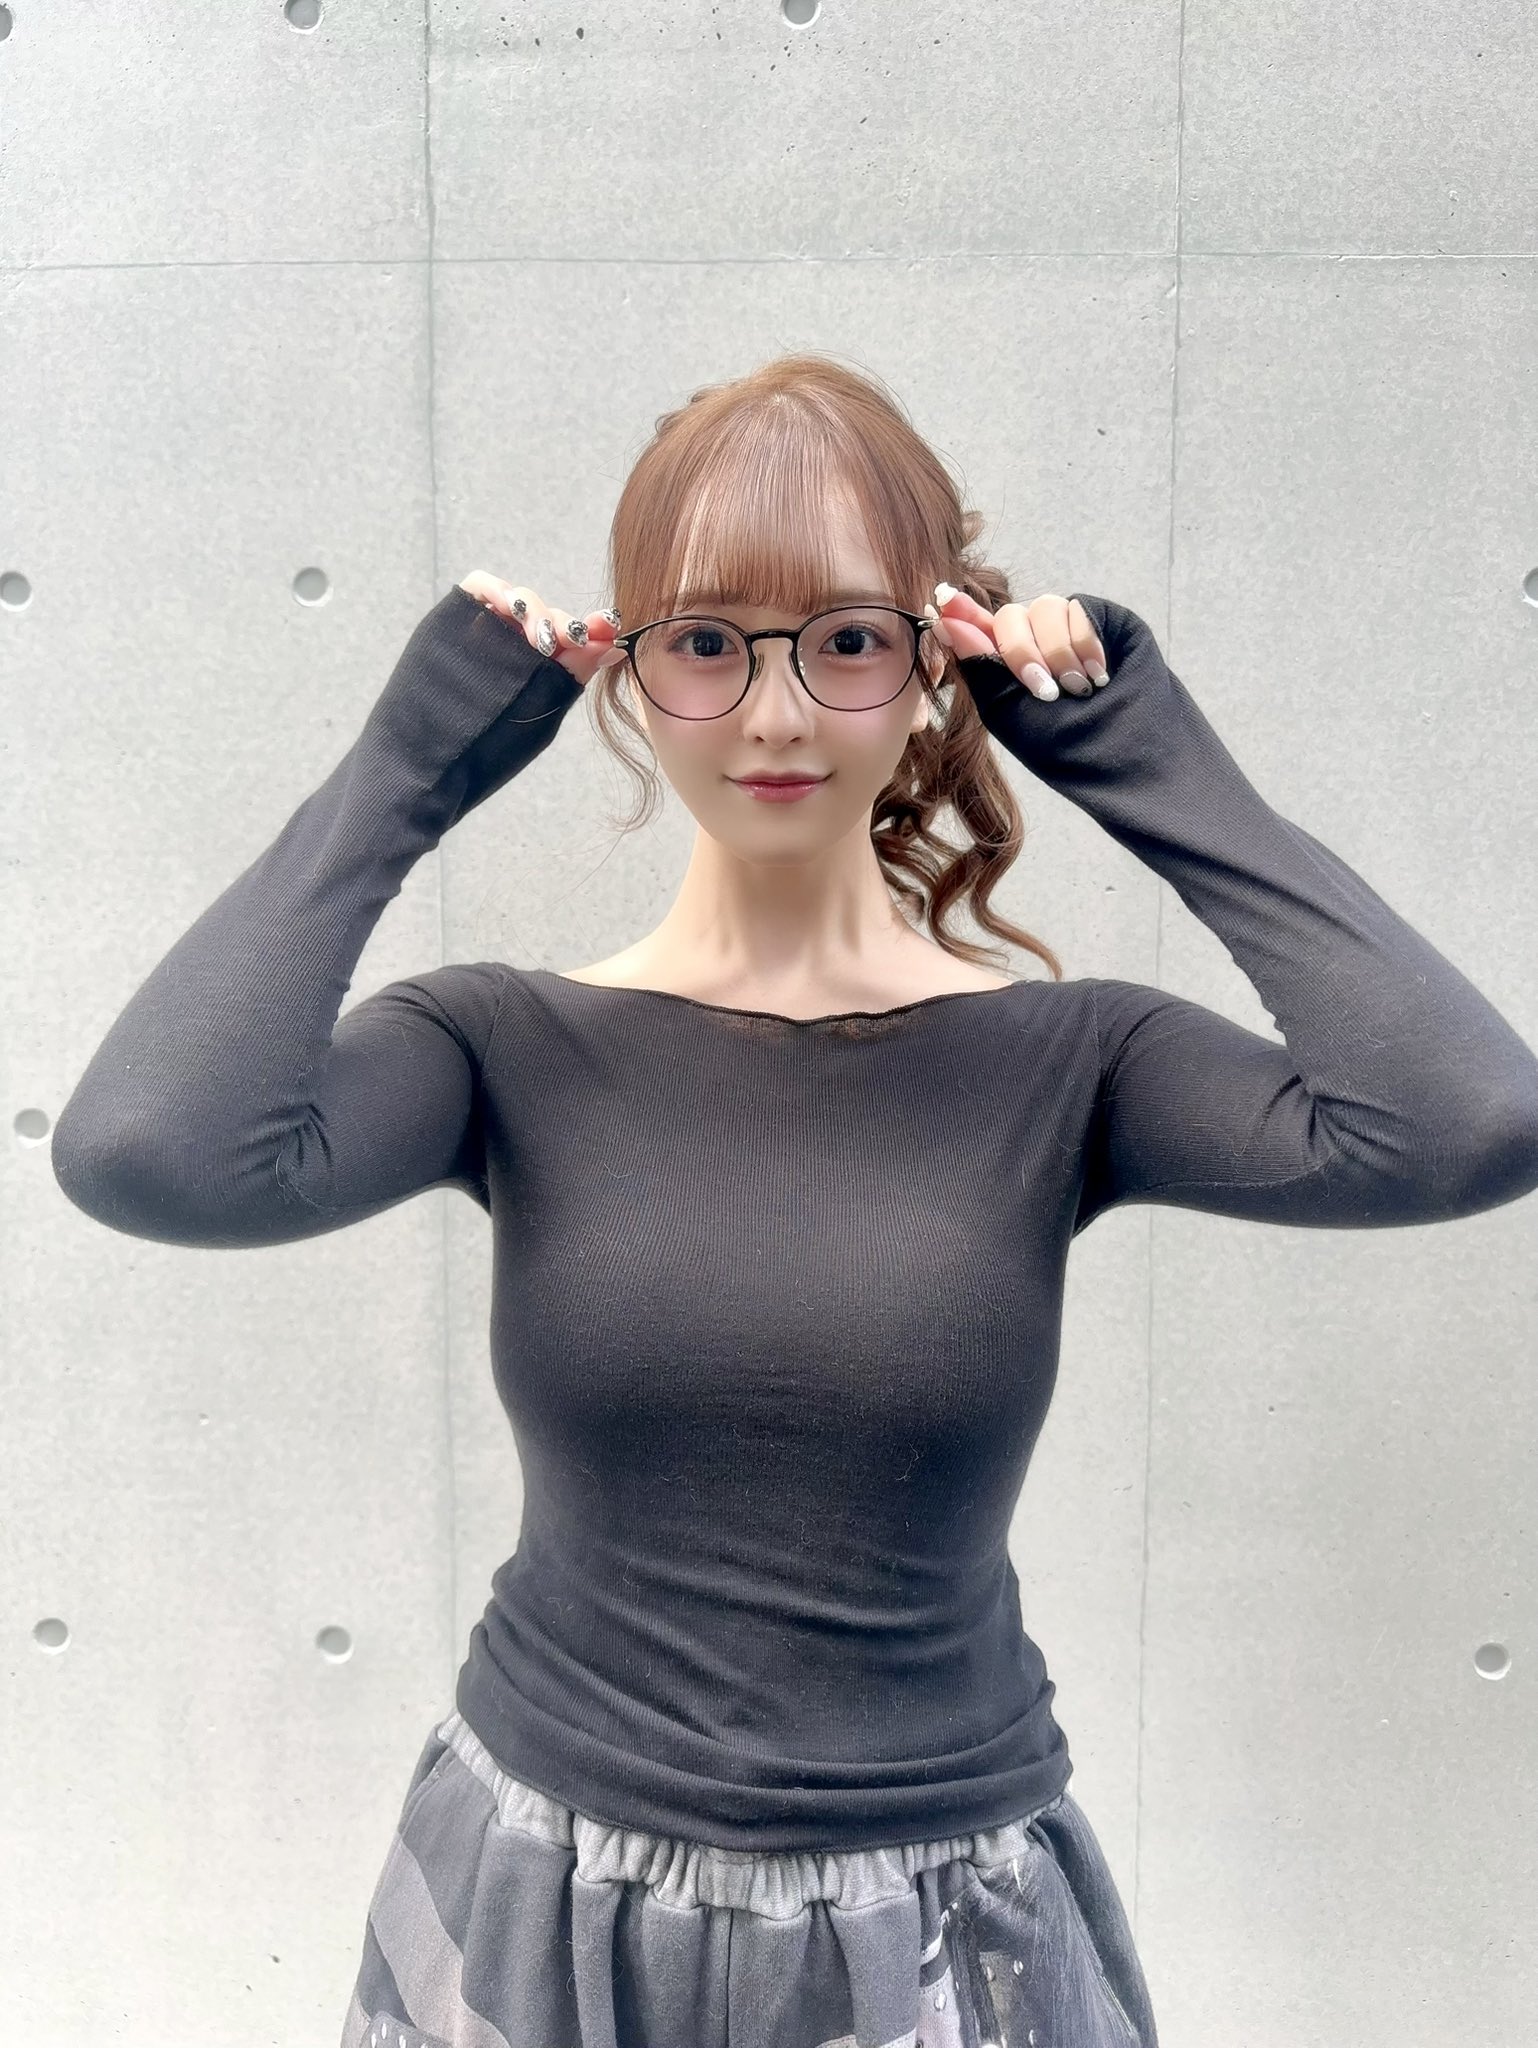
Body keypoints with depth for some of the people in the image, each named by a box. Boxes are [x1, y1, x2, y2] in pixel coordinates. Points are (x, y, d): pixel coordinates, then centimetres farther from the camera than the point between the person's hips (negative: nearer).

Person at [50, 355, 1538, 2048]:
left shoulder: (1061, 1063, -10)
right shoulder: (518, 1052, -10)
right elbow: (147, 1153, -27)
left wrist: (1154, 766, -16)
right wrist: (407, 766, -17)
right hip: (546, 1908, 1)